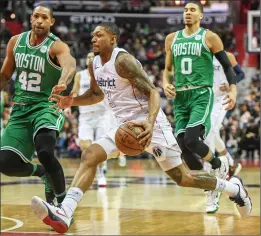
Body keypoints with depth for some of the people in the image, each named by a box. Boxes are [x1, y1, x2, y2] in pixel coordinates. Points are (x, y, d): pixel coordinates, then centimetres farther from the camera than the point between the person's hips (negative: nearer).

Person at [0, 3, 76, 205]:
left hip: (47, 106, -5)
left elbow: (70, 64, -36)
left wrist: (63, 83, -57)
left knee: (45, 152, -31)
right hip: (20, 109, 5)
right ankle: (42, 172, 26)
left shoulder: (56, 46, -13)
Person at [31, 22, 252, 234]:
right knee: (89, 156, -13)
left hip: (150, 123, -7)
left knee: (182, 178, 1)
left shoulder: (123, 61, -19)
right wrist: (72, 101, 5)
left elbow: (152, 92, -23)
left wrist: (150, 123, -40)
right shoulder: (94, 65, 5)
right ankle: (64, 214, -23)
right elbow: (97, 94, 24)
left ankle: (233, 187, 25)